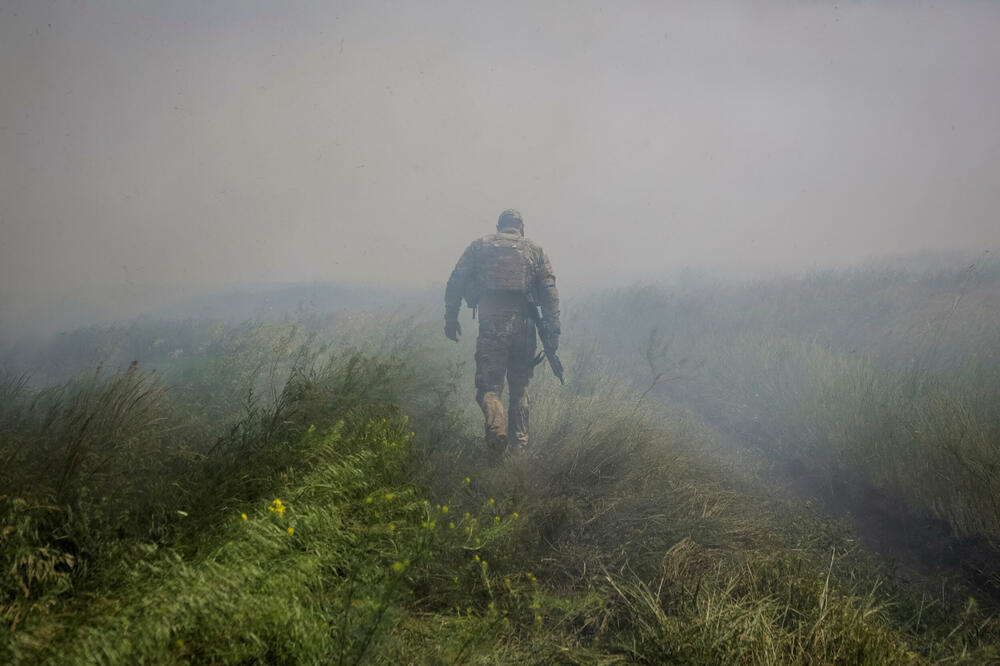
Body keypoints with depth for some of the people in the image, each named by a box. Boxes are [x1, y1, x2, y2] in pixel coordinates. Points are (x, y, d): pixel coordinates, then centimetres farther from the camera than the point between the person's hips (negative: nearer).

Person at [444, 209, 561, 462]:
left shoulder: (479, 246, 12)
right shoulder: (534, 250, 14)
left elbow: (455, 282, 5)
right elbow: (550, 291, 4)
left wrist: (451, 318, 8)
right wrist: (553, 332, 2)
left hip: (491, 323, -2)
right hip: (523, 323, 2)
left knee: (488, 386, 1)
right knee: (520, 387, 16)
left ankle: (496, 427, -28)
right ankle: (519, 444, 15)